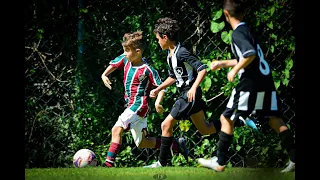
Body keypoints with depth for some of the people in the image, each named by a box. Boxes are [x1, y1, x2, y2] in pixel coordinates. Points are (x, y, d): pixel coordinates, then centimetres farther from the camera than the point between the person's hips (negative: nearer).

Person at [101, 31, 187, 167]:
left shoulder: (147, 70, -16)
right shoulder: (125, 60, 3)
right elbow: (113, 64, 22)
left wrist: (158, 102, -27)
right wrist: (104, 75, 4)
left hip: (139, 105, -9)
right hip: (131, 105, 9)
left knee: (117, 129, -23)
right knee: (142, 143, 13)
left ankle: (109, 162, -27)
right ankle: (177, 144, 24)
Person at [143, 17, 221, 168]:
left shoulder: (181, 53, -18)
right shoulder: (170, 55, 11)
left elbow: (202, 69, -22)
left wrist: (193, 88, -31)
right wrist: (158, 89, 22)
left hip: (189, 95, -10)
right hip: (185, 94, 10)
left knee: (166, 125, -8)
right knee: (204, 130, 14)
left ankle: (162, 163, -2)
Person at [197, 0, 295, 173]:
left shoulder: (238, 33, -9)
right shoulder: (247, 30, 18)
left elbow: (251, 54, -25)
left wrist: (234, 70, -14)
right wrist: (223, 63, 35)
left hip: (251, 83, -8)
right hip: (266, 81, 8)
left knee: (226, 119, 3)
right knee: (275, 120, 8)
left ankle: (219, 162, 5)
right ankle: (294, 159, -1)